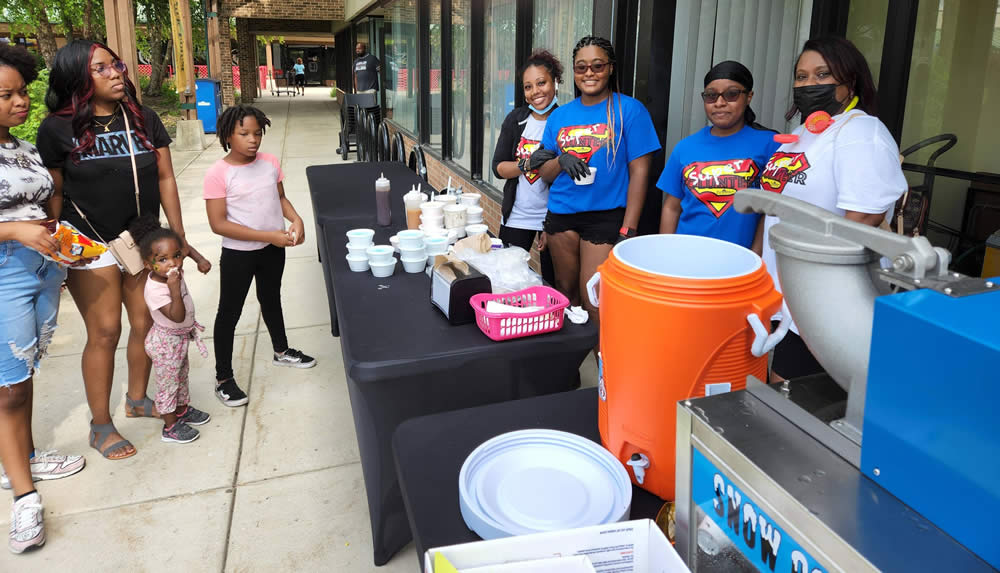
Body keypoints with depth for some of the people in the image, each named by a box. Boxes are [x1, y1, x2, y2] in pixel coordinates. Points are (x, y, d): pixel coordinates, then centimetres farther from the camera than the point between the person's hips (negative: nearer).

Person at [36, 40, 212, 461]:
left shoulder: (145, 120, 3)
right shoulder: (58, 129, -6)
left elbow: (165, 178, 5)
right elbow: (52, 194, -3)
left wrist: (179, 237, 3)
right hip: (91, 246, -4)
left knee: (146, 324, 10)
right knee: (105, 332, -1)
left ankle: (137, 399, 34)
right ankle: (101, 426, 15)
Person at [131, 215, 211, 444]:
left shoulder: (175, 274, -9)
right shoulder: (155, 290, -33)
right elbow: (177, 316, -37)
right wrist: (175, 289, -45)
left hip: (180, 337, 9)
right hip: (166, 343, -8)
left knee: (181, 375, 25)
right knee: (168, 383, 6)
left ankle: (183, 409, 46)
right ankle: (170, 427, 21)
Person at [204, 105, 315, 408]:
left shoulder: (271, 162, -4)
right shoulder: (218, 173, -19)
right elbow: (218, 223, -21)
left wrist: (295, 218, -10)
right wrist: (268, 236, -25)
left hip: (274, 249, 5)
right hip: (238, 253, -5)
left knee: (271, 299, 25)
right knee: (229, 312, 8)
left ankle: (281, 351, 47)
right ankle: (223, 378, 22)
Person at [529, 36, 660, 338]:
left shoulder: (629, 110, -4)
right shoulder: (560, 115, 10)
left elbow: (639, 171, -7)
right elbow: (545, 173, 13)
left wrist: (628, 230, -14)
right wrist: (561, 161, -11)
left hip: (605, 216, -5)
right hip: (561, 214, 5)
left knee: (594, 302, -5)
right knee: (565, 293, 15)